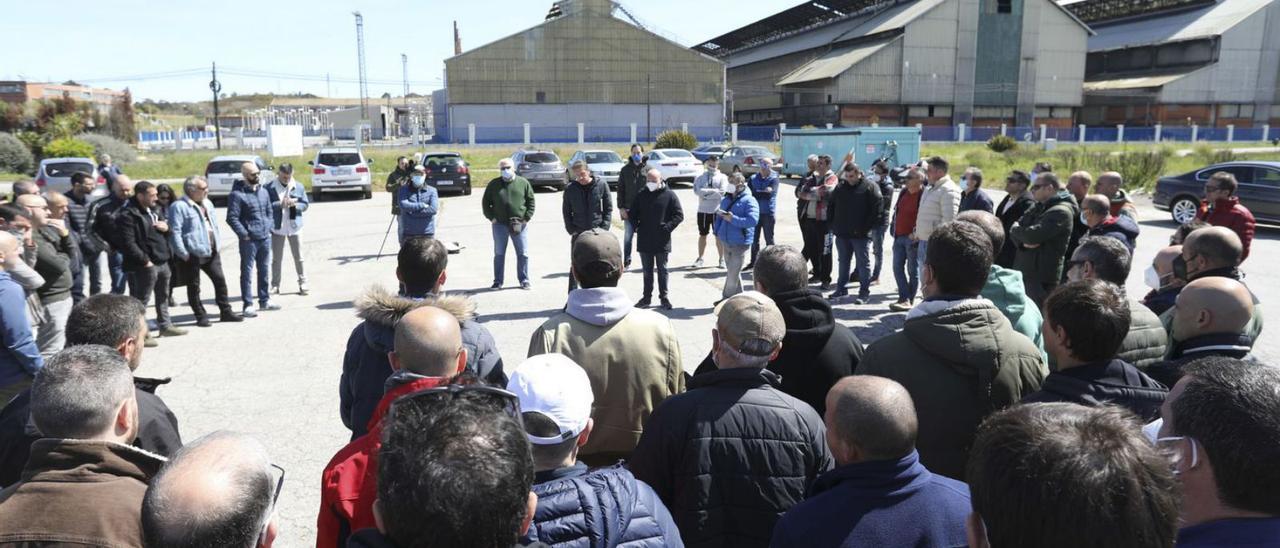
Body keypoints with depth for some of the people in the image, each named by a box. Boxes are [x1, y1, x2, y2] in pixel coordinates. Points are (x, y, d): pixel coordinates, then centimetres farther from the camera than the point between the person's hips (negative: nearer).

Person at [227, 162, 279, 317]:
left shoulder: (264, 191, 10)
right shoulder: (237, 194, -11)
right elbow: (232, 218, -14)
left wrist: (268, 228, 7)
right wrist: (244, 234, -15)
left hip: (265, 239, 7)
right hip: (249, 241, -7)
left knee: (264, 271, 15)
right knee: (247, 273, -1)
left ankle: (265, 300, 27)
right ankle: (248, 305, 3)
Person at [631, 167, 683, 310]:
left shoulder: (669, 195, -4)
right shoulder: (641, 195, 5)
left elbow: (679, 215, -4)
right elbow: (632, 214, 14)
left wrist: (668, 227, -13)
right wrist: (635, 226, 0)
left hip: (662, 241, -3)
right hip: (644, 241, 3)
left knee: (662, 270, 8)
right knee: (647, 271, 13)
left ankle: (663, 298, 17)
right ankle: (647, 297, 22)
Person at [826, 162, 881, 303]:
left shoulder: (870, 187, -6)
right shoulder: (840, 188, 10)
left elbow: (876, 209, -11)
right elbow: (831, 206, 18)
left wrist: (866, 228, -16)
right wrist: (832, 225, 8)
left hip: (861, 234, -5)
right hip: (842, 233, 6)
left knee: (863, 263, 1)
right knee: (843, 262, 14)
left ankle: (864, 293, 5)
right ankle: (841, 290, 25)